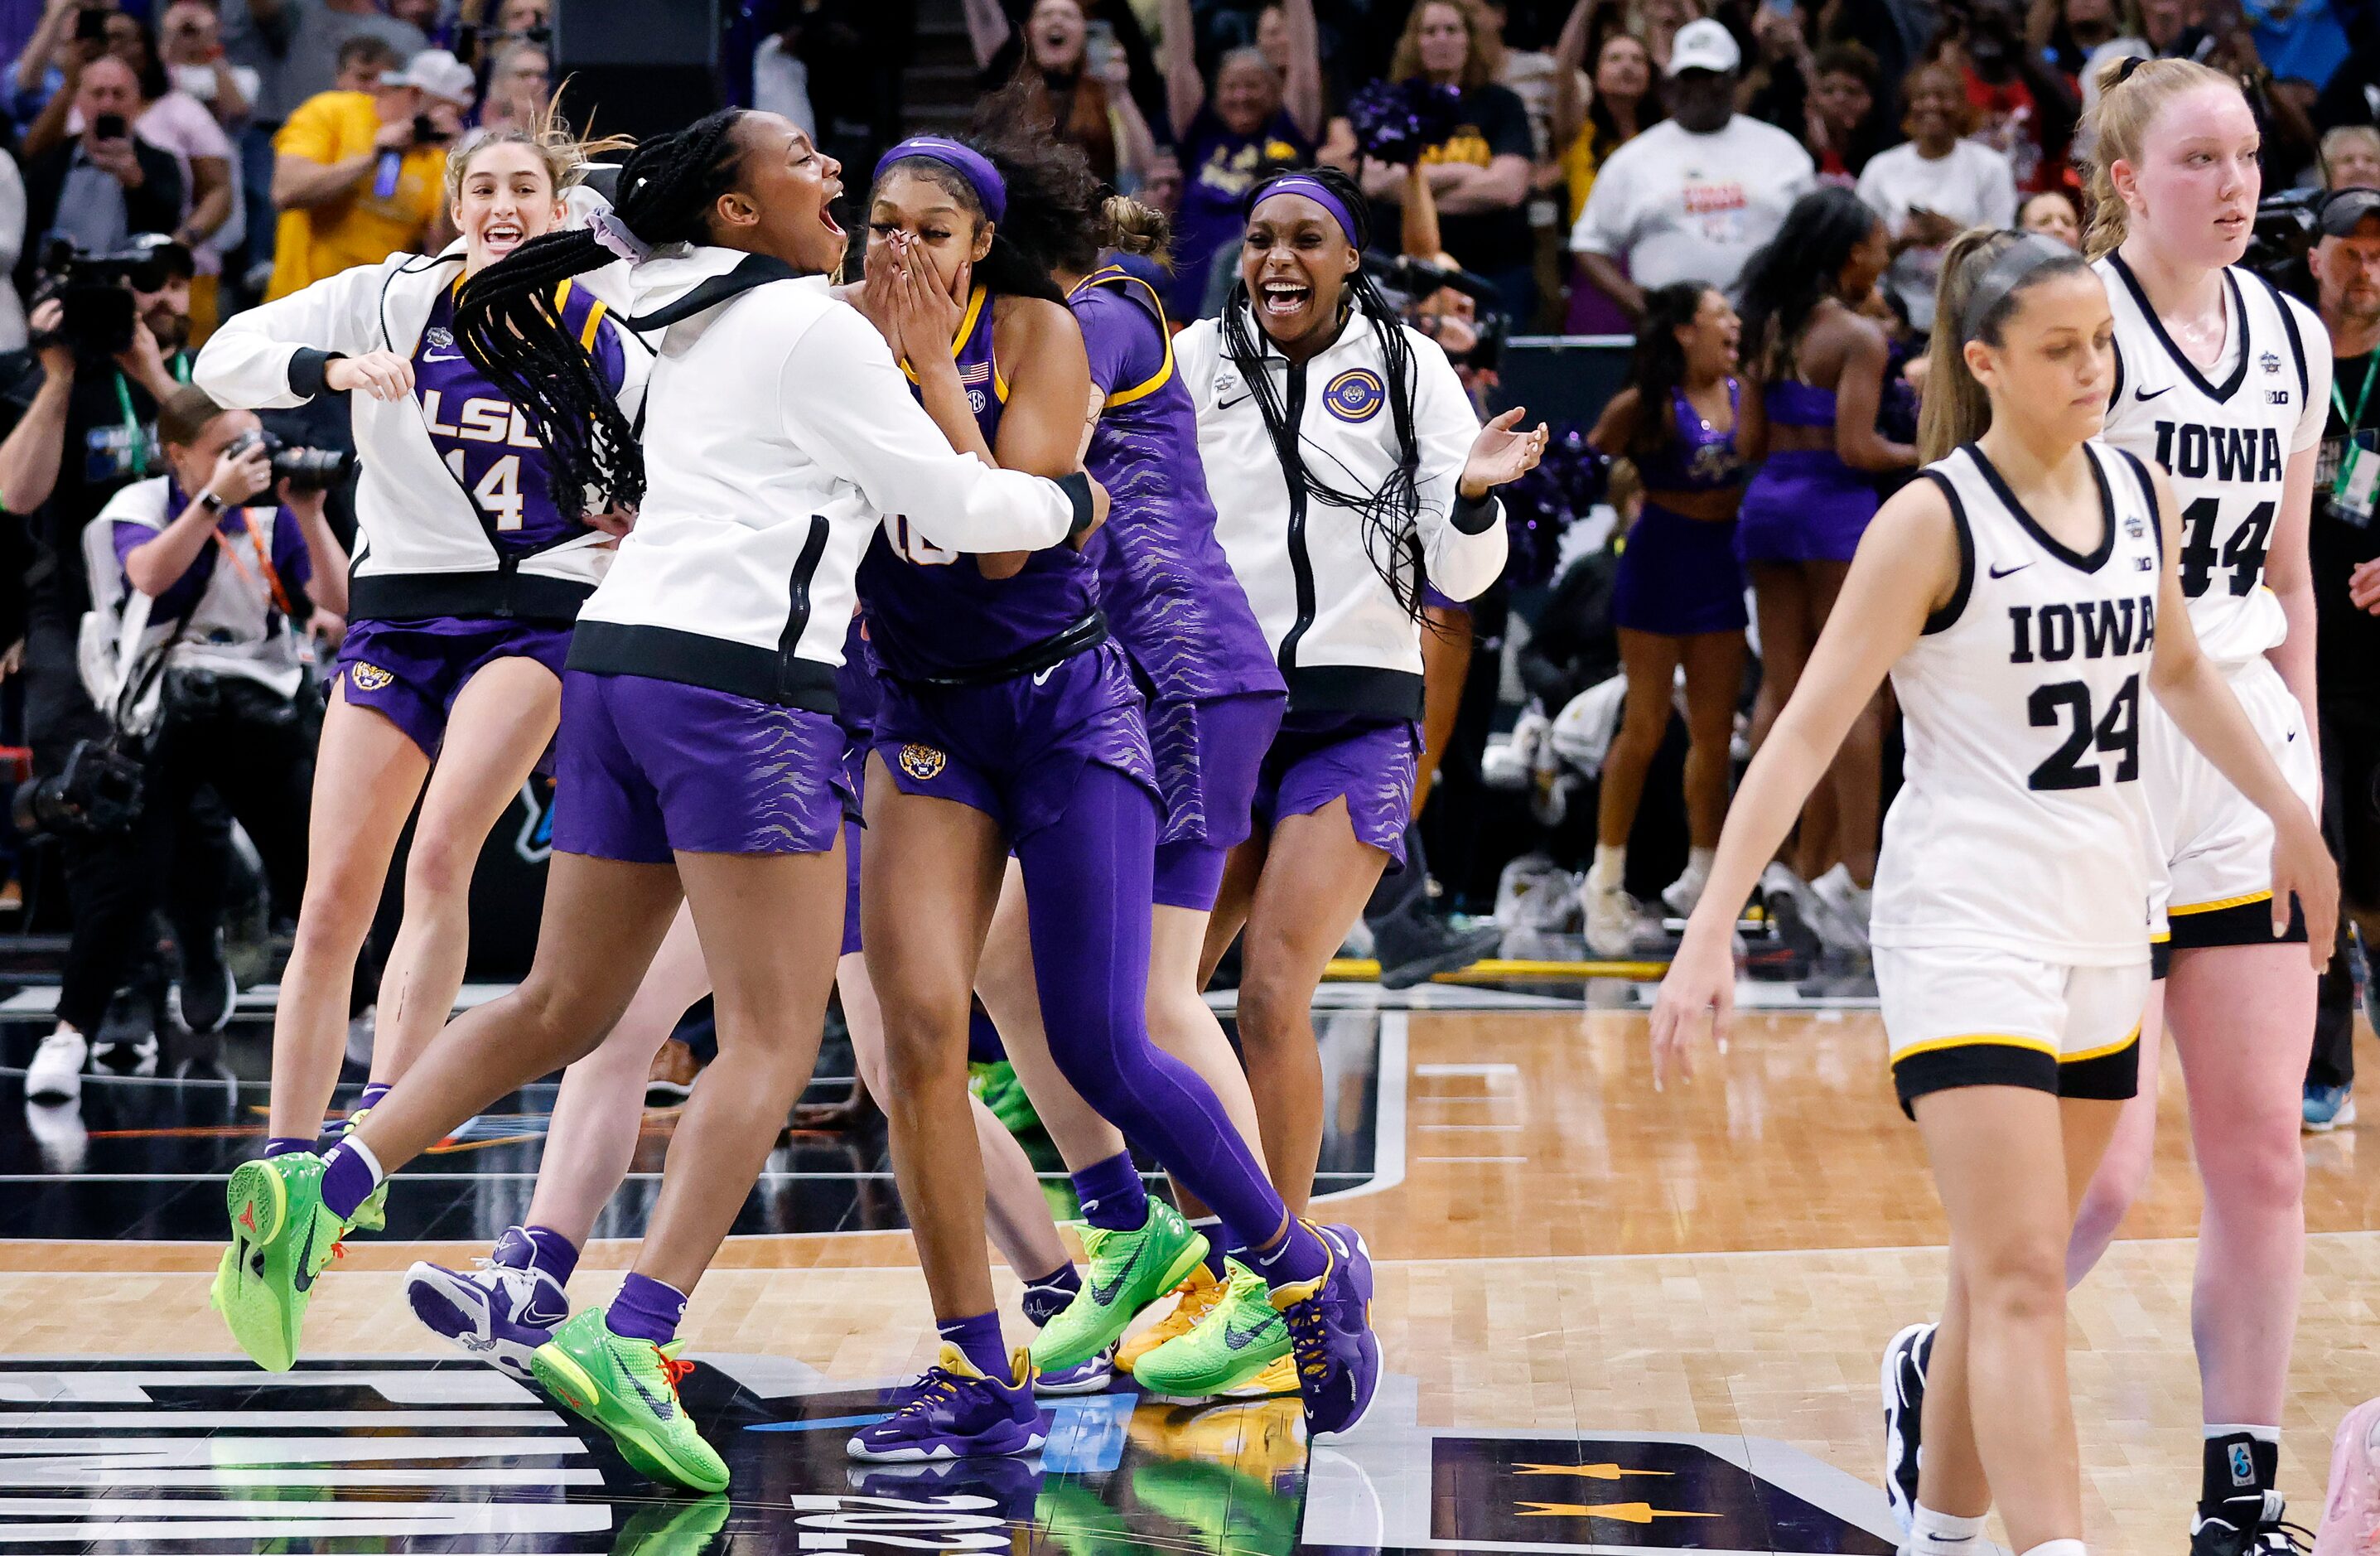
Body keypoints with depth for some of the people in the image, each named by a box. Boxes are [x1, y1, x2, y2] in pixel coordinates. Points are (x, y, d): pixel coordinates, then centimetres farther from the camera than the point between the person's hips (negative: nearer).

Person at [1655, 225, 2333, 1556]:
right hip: (1966, 931, -6)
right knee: (2021, 1280, -14)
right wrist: (1711, 934, -20)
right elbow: (1808, 730, -13)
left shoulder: (2145, 496, 7)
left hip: (2104, 929, 6)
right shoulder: (1933, 521, -11)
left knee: (2010, 1267, 14)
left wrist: (2291, 817, 35)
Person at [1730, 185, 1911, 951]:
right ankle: (1853, 868, -8)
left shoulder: (1772, 328, 10)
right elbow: (1856, 447, -16)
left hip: (1768, 500, 7)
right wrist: (1921, 456, -1)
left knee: (1781, 687, 8)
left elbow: (1749, 442, 9)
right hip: (1833, 506, -7)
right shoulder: (1858, 335, -10)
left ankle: (1783, 858, 4)